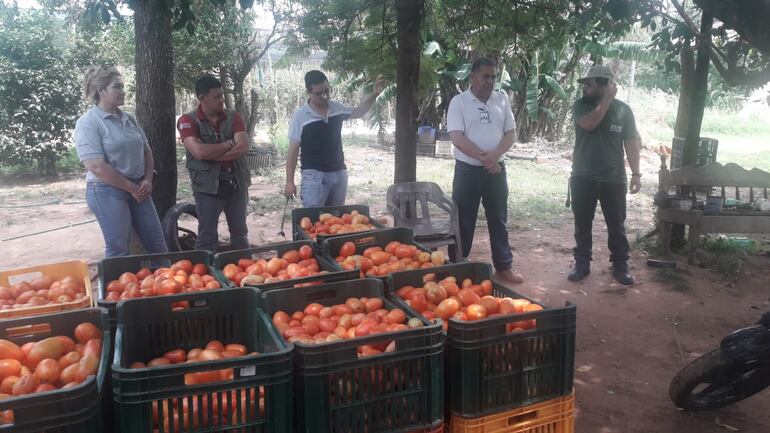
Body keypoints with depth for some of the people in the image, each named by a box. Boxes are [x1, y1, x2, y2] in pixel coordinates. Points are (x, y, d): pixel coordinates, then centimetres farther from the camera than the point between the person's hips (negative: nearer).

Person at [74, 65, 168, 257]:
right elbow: (97, 167, -20)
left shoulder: (129, 119, 10)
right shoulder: (88, 123, -11)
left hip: (138, 189, 7)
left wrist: (147, 180, -2)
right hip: (107, 191, -7)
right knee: (119, 250, 0)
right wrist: (131, 188, -16)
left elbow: (146, 150, 15)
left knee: (157, 244, 11)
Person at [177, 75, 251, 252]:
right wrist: (229, 144, -9)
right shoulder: (188, 121, -6)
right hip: (208, 186, -3)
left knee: (240, 234, 14)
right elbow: (199, 152, -21)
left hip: (237, 182, 3)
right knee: (207, 237, 2)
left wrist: (212, 154, -15)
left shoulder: (233, 117, 3)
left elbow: (243, 147, -10)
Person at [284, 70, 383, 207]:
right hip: (314, 176, -5)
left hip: (339, 174, 5)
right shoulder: (300, 116, -10)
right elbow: (293, 150, -7)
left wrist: (374, 94, 8)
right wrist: (289, 182, -9)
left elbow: (358, 111, 24)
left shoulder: (337, 108, 3)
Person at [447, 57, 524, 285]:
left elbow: (511, 133, 4)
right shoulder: (459, 102, -5)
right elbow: (457, 137, -14)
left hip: (496, 169, 4)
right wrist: (483, 157, -20)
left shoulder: (502, 100, 7)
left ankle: (503, 267, 22)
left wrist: (495, 155, -15)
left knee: (499, 219, 11)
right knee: (463, 222, 4)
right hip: (467, 170, -4)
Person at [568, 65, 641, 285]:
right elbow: (589, 123, -20)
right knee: (582, 223, 7)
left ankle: (620, 265, 19)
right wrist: (607, 100, -17)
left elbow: (631, 142, 1)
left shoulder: (623, 109, 0)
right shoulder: (581, 105, 0)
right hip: (583, 177, 1)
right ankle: (582, 263, 19)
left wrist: (636, 173, -3)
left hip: (613, 178, 0)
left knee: (616, 224, 7)